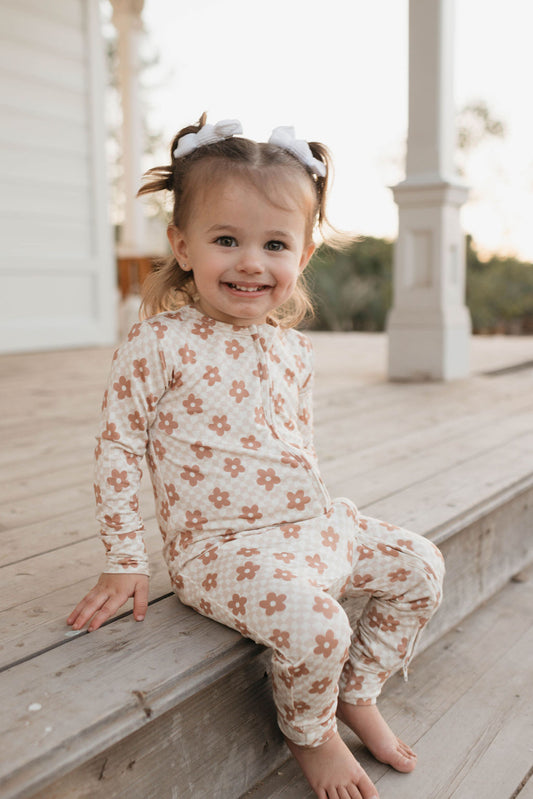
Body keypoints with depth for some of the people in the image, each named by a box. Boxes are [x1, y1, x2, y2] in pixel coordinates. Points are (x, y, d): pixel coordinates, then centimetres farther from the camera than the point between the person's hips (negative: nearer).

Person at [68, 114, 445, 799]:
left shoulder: (292, 349, 6)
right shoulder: (157, 344, -13)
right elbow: (118, 448, -10)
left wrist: (318, 515, 19)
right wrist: (124, 563, -9)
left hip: (314, 524, 8)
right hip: (221, 544, -7)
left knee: (420, 567, 10)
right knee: (314, 622, -28)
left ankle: (357, 694, 25)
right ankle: (309, 736, 7)